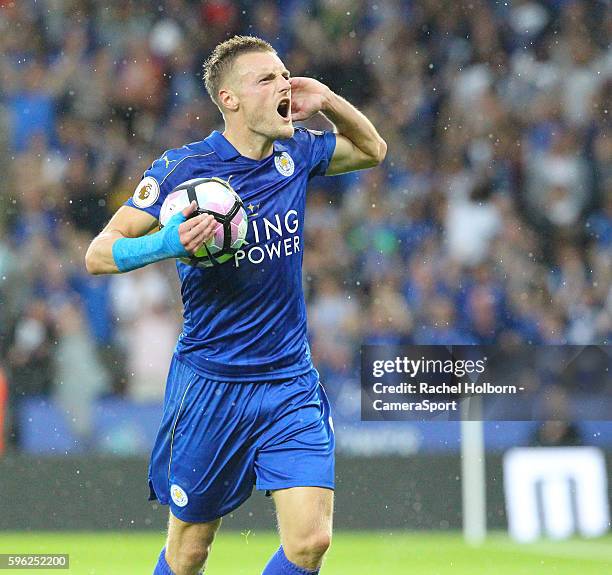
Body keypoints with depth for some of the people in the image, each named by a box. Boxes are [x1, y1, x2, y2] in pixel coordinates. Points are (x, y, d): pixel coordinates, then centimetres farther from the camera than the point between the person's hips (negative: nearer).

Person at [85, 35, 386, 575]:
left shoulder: (296, 154, 3)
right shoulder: (183, 168, -12)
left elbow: (373, 149, 23)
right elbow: (97, 254, -12)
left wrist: (329, 100, 1)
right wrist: (166, 244, -32)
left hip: (292, 383, 4)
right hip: (210, 385, -3)